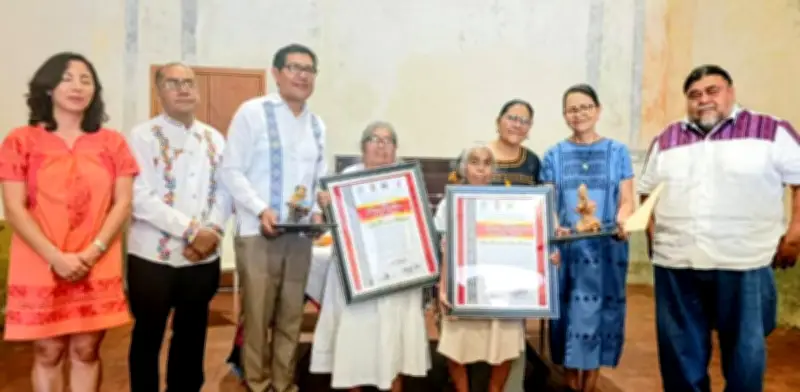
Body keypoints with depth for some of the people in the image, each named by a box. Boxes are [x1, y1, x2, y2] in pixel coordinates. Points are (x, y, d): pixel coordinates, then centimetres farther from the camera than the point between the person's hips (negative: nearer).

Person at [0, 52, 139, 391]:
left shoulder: (112, 142, 6)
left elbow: (122, 204, 1)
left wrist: (92, 253, -11)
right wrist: (55, 257, -14)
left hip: (97, 270, 1)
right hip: (40, 269, -1)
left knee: (86, 352, 8)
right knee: (48, 353, 7)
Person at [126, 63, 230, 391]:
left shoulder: (214, 138, 9)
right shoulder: (143, 135, -5)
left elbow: (224, 191, 6)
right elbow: (141, 198, -15)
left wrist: (212, 232, -11)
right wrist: (192, 231, -18)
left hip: (204, 257, 4)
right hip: (153, 256, -4)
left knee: (192, 335, 16)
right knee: (148, 336, 11)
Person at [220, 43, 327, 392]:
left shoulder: (317, 125, 12)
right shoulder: (252, 112, -4)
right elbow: (230, 171, -7)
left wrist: (318, 211, -2)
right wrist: (261, 209, -17)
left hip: (301, 233, 5)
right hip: (258, 232, -5)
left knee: (291, 315, 12)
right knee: (257, 315, 4)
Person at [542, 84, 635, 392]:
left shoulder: (617, 152, 5)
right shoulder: (554, 156, 7)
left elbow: (627, 200, 2)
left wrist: (622, 223, -20)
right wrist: (554, 228, -16)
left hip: (606, 248, 0)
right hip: (566, 248, 1)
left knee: (599, 313, 4)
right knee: (570, 313, 4)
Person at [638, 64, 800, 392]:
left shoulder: (771, 131, 1)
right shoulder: (666, 140, 11)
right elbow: (647, 192, 18)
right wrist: (652, 235, 8)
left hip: (743, 263, -2)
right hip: (675, 263, 3)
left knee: (744, 347, 10)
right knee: (679, 348, 12)